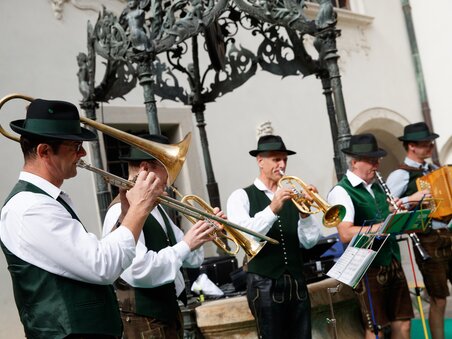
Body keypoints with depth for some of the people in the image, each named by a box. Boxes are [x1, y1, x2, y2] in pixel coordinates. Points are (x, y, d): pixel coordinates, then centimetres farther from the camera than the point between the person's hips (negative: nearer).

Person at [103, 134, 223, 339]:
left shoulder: (156, 207, 12)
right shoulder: (123, 211, -19)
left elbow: (189, 258, 15)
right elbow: (139, 271, -30)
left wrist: (204, 234, -3)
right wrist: (185, 245, -23)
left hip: (169, 312, 9)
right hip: (144, 320, -9)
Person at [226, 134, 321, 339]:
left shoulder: (291, 197, 10)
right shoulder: (241, 196, -1)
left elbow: (309, 241, 4)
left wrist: (305, 213, -12)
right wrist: (272, 210, -27)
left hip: (296, 283, 4)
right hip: (265, 285, -4)